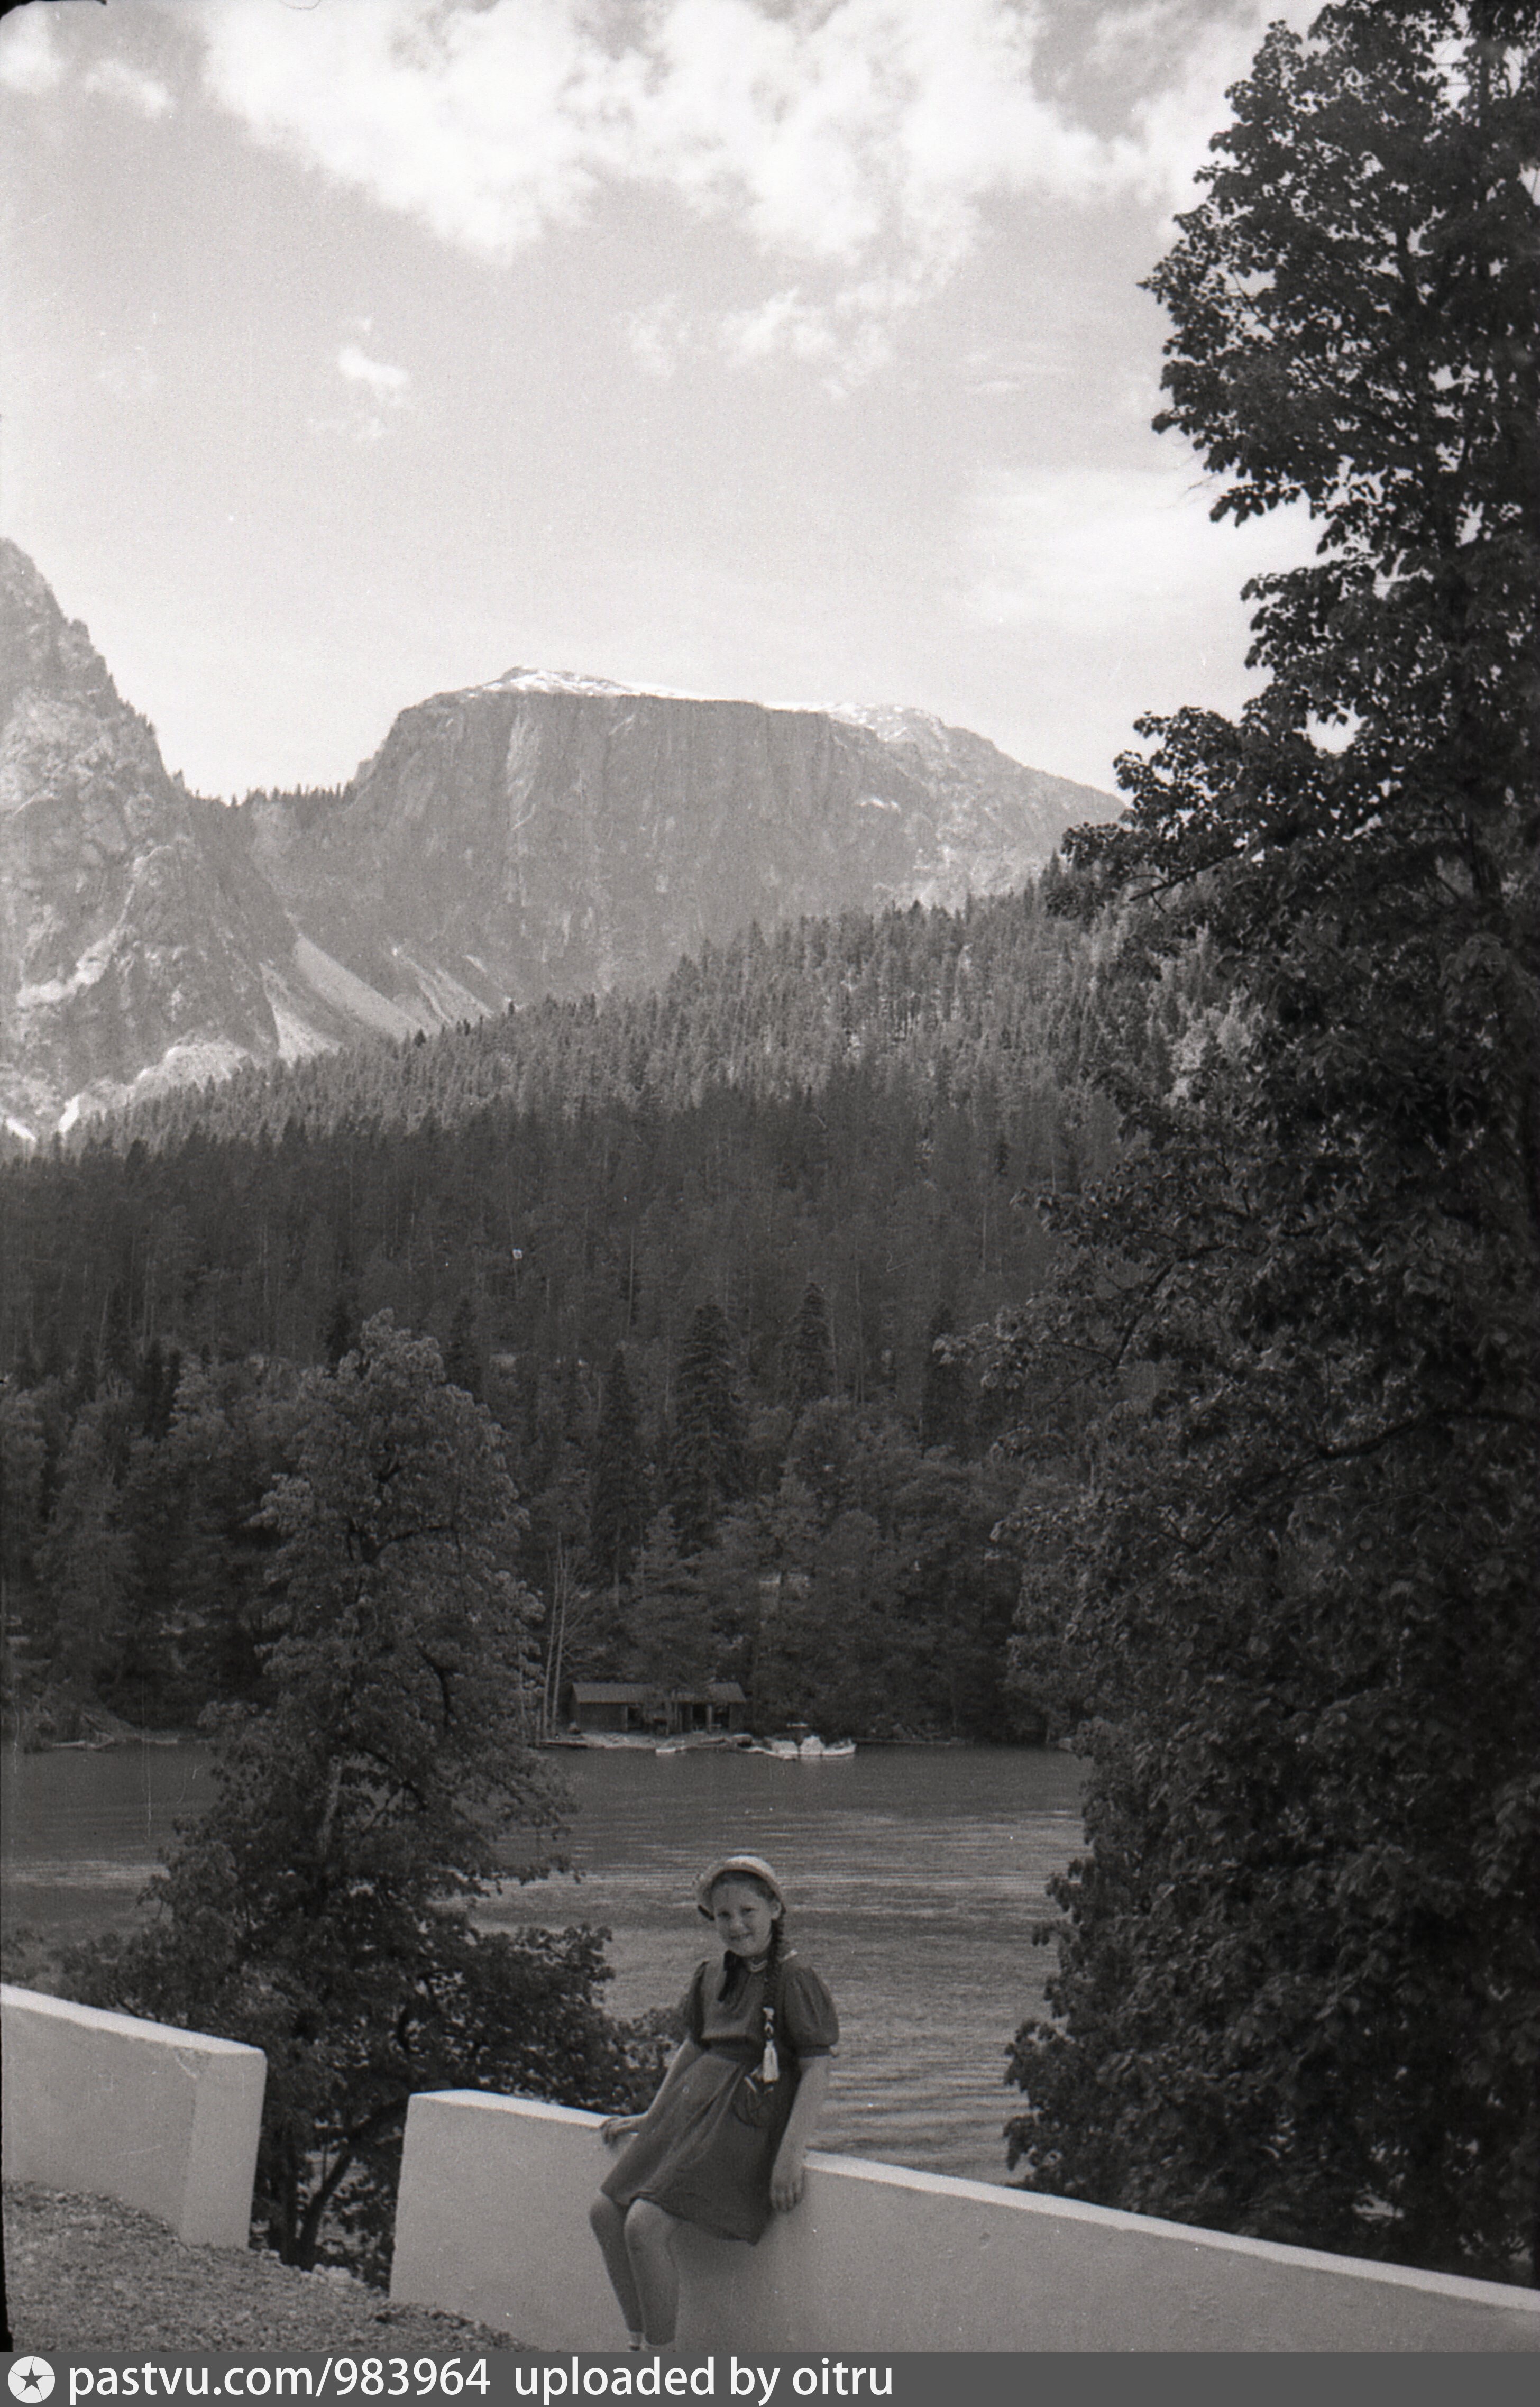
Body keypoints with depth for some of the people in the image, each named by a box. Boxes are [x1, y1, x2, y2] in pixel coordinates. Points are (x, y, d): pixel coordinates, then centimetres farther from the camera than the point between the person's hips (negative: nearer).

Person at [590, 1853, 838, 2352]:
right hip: (692, 2106, 8)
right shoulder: (711, 1976, 11)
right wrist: (651, 2118, 26)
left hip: (746, 2122, -8)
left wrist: (790, 2156, -21)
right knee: (606, 2212, 0)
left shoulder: (794, 1979, -11)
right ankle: (640, 2344, 13)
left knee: (645, 2225, -19)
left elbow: (816, 2071, -13)